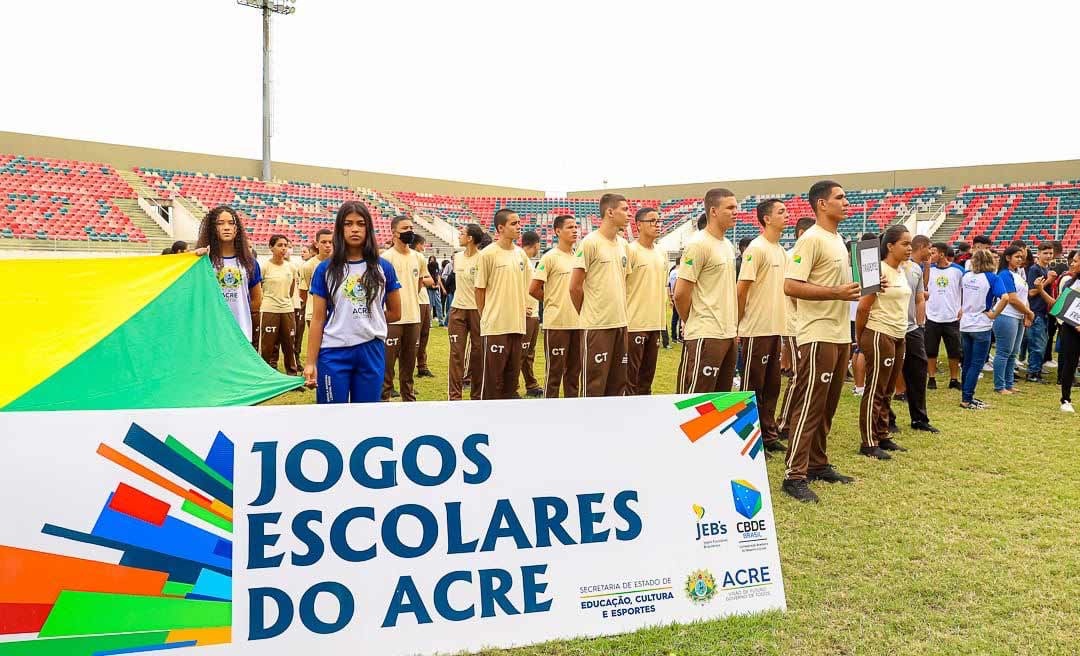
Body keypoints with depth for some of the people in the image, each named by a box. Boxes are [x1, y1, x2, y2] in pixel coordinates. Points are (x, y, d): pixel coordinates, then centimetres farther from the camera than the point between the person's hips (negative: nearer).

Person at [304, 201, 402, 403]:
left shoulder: (383, 268, 4)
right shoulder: (325, 269, 1)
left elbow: (395, 313, 13)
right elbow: (318, 320, 0)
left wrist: (365, 321, 6)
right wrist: (310, 362, -4)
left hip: (372, 352, 1)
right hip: (334, 353, -1)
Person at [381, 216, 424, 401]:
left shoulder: (417, 257, 10)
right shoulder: (386, 257, -8)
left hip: (413, 318, 6)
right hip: (393, 319, -6)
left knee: (408, 365, 14)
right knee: (387, 364, -2)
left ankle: (409, 398, 23)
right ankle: (383, 399, 5)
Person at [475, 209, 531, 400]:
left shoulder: (521, 254, 10)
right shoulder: (488, 254, -8)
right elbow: (480, 289, -4)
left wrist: (520, 311, 15)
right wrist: (486, 318, 0)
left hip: (517, 325, 6)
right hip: (495, 326, -6)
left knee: (512, 377, 12)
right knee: (492, 378, -1)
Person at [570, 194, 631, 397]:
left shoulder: (623, 244, 12)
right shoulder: (590, 242, -10)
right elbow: (575, 287, -9)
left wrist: (621, 310, 14)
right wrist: (587, 315, 2)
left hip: (620, 323, 7)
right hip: (597, 325, -7)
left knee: (618, 384, 12)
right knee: (593, 387, -2)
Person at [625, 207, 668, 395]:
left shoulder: (662, 254, 14)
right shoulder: (631, 250, -9)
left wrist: (662, 319, 17)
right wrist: (624, 321, -14)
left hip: (656, 323, 7)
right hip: (635, 323, -7)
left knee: (648, 374, 14)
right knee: (631, 375, -2)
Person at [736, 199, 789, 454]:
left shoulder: (781, 251, 14)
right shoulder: (757, 248, -12)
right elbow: (741, 289, -15)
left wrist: (783, 321, 15)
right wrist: (739, 325, -12)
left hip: (776, 329, 8)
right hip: (757, 330, -8)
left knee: (771, 387, 13)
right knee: (752, 387, 0)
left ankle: (769, 435, 23)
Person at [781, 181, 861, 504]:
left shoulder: (838, 239, 18)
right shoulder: (811, 239, -12)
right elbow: (791, 286, -21)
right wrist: (836, 293, -24)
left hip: (840, 334, 9)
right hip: (818, 336, -9)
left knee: (827, 405, 14)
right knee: (809, 406, -7)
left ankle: (817, 465, 24)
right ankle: (794, 475, -2)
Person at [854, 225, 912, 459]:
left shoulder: (900, 272, 12)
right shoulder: (880, 271, -15)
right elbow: (863, 307, -15)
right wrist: (859, 337, -6)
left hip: (898, 337, 8)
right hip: (880, 335, -8)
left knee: (887, 392, 14)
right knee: (875, 391, -3)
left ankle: (882, 437, 23)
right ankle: (868, 444, 2)